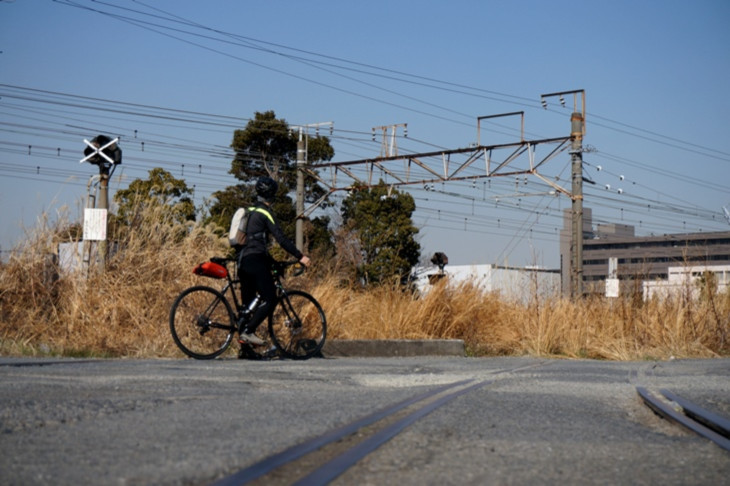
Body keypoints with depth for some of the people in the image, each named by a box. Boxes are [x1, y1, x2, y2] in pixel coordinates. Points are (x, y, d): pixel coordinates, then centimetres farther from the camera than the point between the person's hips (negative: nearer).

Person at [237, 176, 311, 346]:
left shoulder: (250, 211, 19)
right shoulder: (264, 212, -7)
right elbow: (281, 238, -14)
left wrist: (270, 259, 29)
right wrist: (300, 256, -12)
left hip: (243, 260, 9)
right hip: (255, 260, -9)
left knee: (248, 303, 12)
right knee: (269, 299, -8)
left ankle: (243, 336, 9)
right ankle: (248, 331, -18)